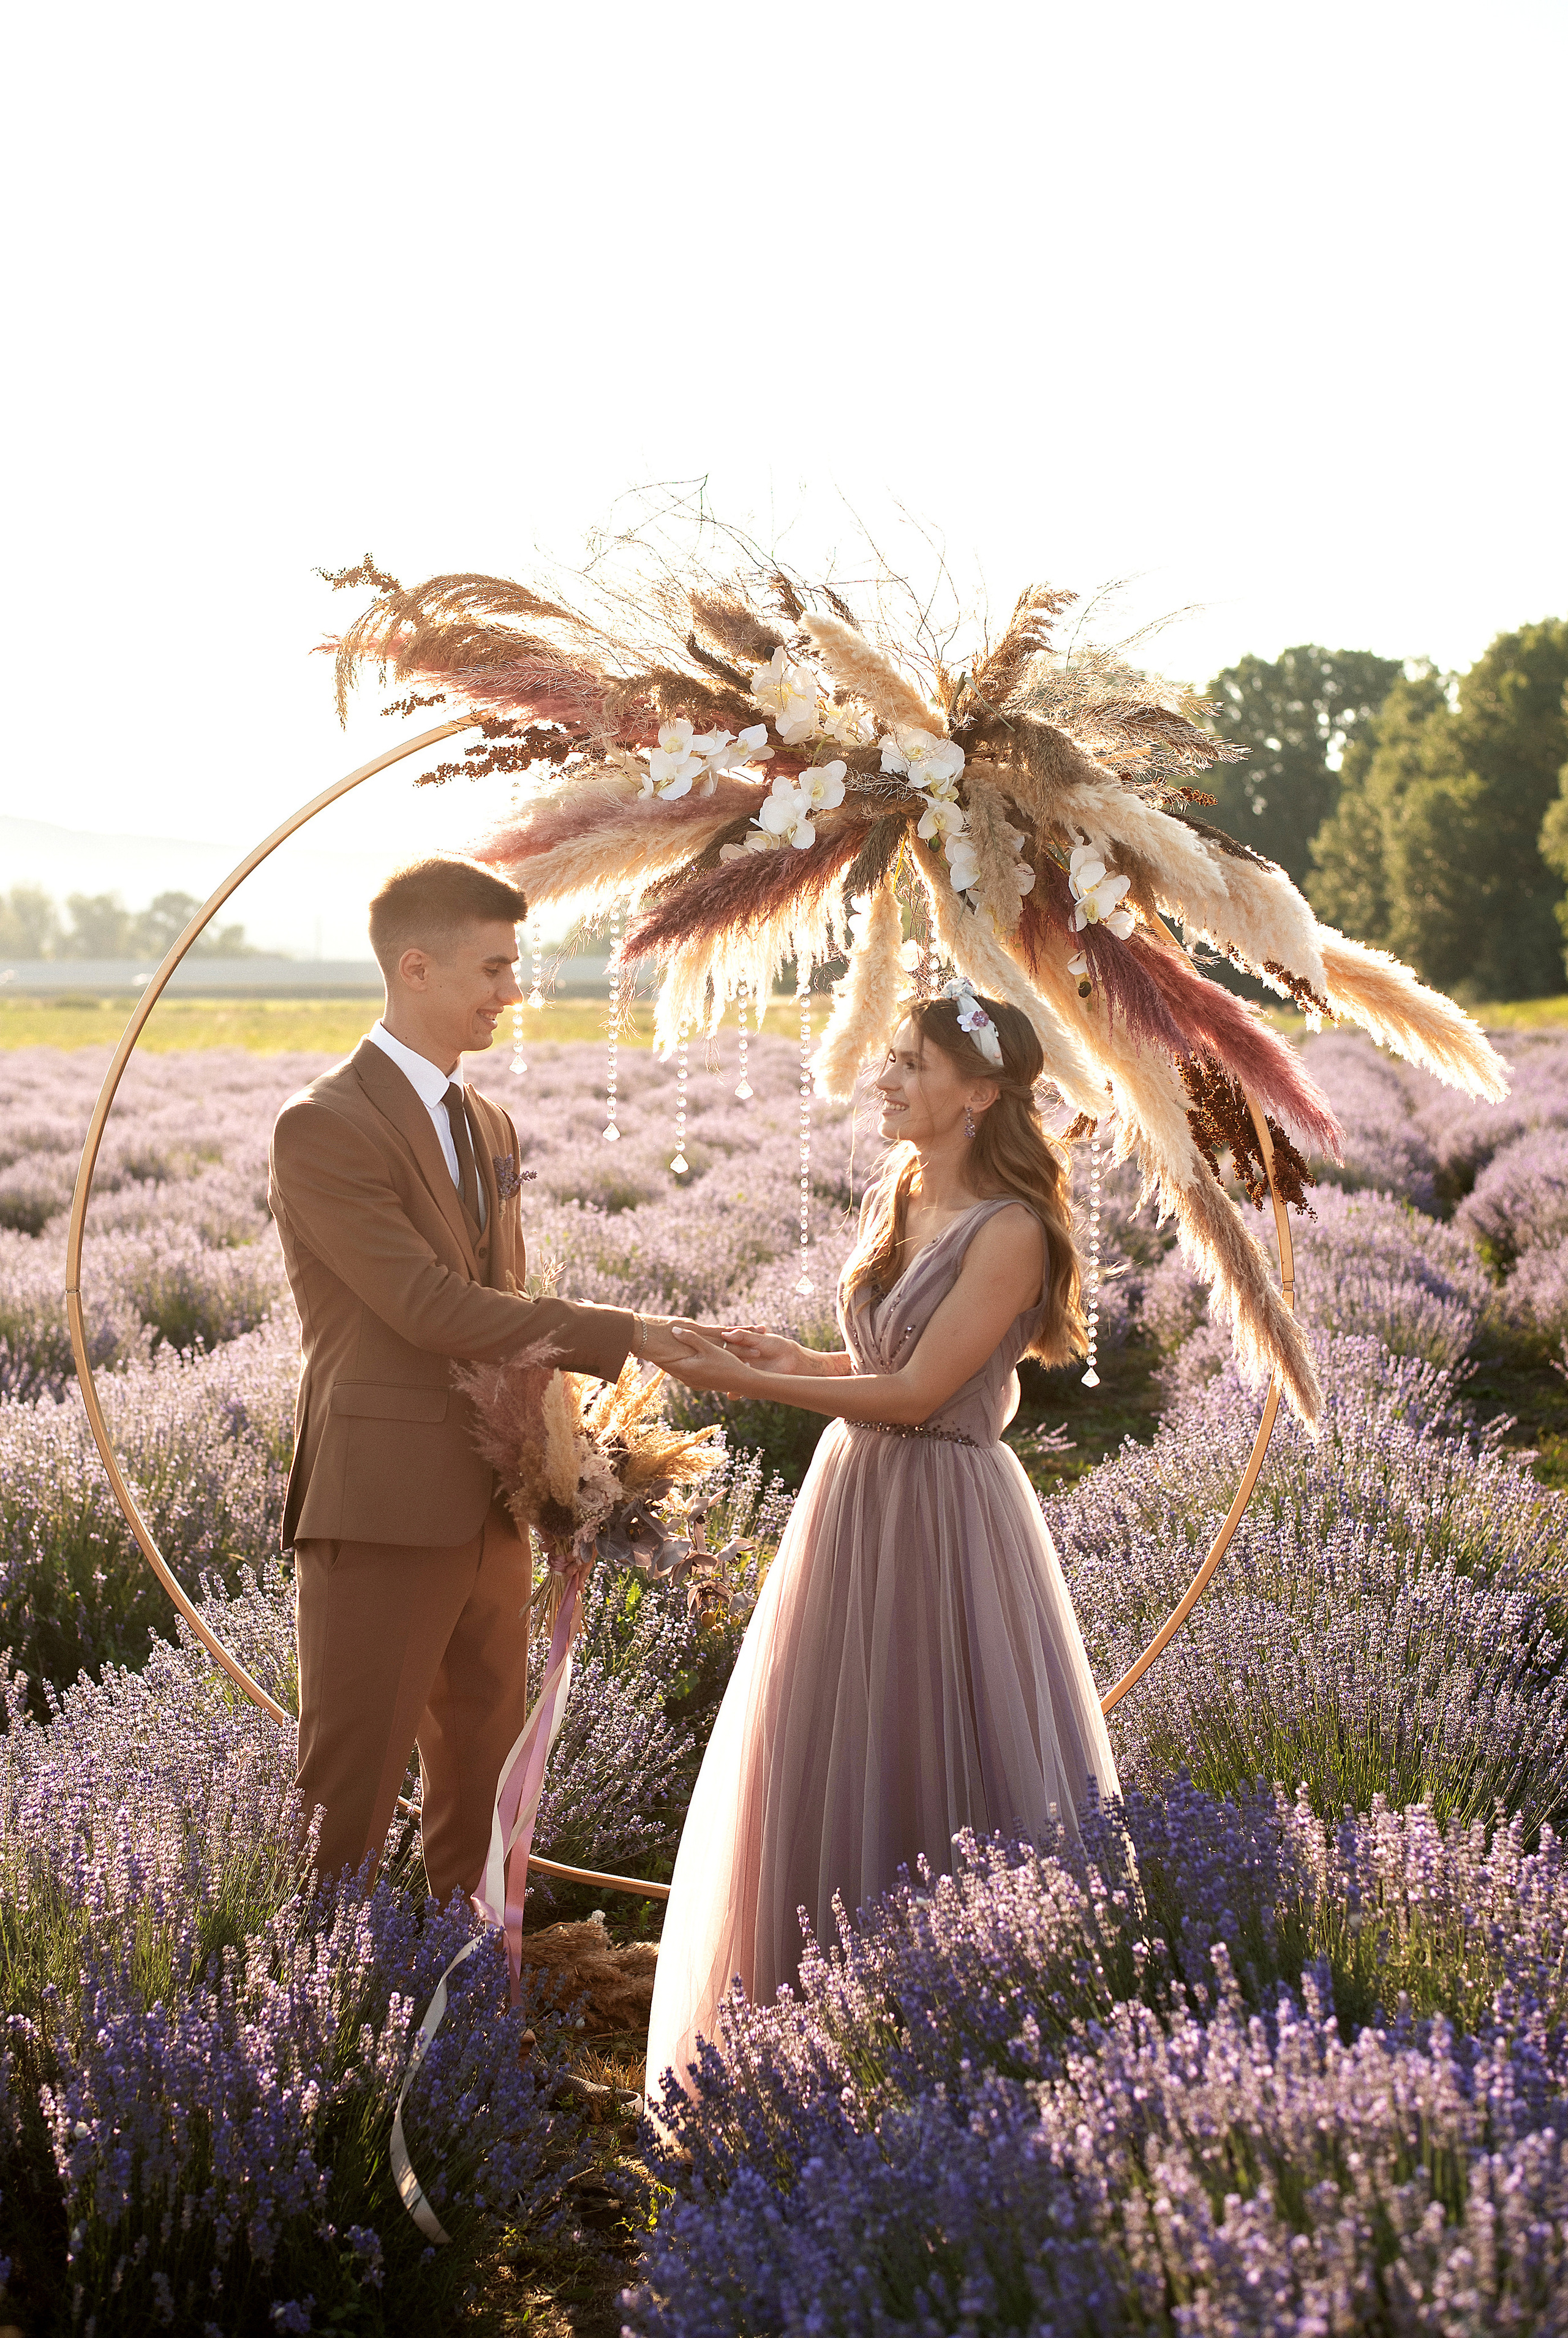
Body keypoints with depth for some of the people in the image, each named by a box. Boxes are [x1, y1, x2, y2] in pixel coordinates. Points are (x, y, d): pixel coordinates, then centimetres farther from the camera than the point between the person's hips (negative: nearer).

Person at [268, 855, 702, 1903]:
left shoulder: (491, 1126, 15)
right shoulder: (324, 1127, -12)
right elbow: (428, 1307, -19)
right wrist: (621, 1334, -16)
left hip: (491, 1511, 8)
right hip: (382, 1514, -8)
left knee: (484, 1784, 15)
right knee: (351, 1792, 0)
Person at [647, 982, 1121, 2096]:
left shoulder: (1009, 1232, -17)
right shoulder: (894, 1200, 8)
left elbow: (918, 1390, -20)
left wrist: (751, 1385, -18)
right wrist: (791, 1357, 0)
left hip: (941, 1514, -8)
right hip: (853, 1497, 8)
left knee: (935, 1768, 2)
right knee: (827, 1763, 14)